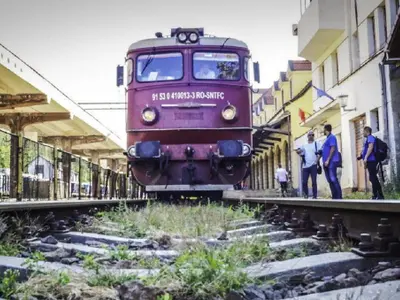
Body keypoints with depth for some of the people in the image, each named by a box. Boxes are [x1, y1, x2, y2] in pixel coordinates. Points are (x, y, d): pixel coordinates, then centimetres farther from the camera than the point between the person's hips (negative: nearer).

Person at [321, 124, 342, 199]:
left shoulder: (332, 137, -6)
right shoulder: (327, 138, 22)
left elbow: (333, 149, -16)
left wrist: (328, 160, -20)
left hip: (331, 162, -10)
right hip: (327, 163, 10)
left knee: (333, 179, -12)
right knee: (330, 180, 8)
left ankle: (339, 197, -11)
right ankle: (334, 197, 10)